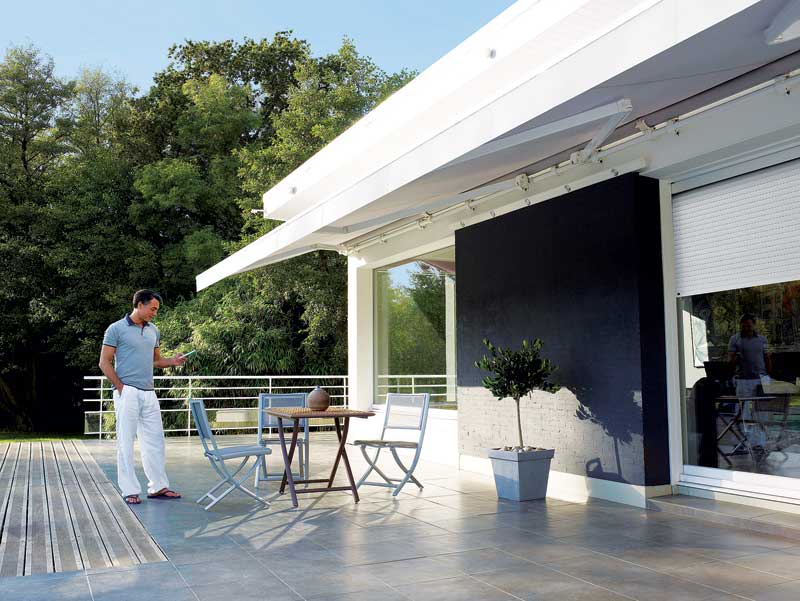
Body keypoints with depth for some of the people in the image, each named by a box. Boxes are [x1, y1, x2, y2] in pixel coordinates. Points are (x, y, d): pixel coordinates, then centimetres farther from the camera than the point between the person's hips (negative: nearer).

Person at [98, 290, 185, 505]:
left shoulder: (153, 330, 14)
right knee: (126, 442, 0)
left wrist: (172, 361, 1)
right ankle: (130, 491, 6)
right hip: (127, 393, -6)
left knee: (155, 441, 7)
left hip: (149, 393, 6)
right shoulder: (116, 329, -4)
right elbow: (104, 363, -5)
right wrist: (120, 387, -10)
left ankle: (158, 487, 15)